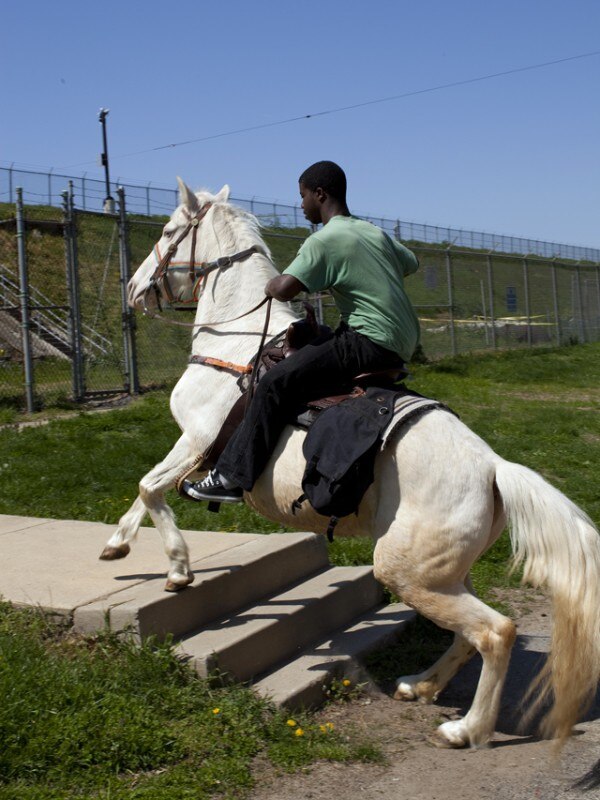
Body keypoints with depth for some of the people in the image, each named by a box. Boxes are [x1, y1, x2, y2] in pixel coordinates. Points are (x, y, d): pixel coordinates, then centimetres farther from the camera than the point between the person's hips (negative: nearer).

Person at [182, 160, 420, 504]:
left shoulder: (325, 239, -10)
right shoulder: (376, 233, 15)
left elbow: (284, 290, -22)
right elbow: (412, 263, 33)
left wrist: (271, 285, 1)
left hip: (369, 344, -10)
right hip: (404, 346, 10)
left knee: (277, 382, -10)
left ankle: (232, 478, -9)